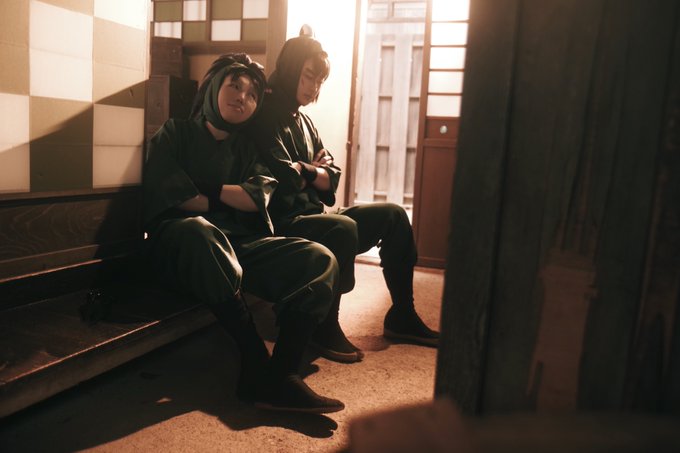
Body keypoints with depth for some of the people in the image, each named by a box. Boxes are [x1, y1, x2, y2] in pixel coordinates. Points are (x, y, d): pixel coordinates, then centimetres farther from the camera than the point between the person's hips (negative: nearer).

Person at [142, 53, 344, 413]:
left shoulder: (247, 149, 26)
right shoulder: (175, 133, 14)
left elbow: (257, 198, 6)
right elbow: (171, 195, -5)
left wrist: (207, 191, -1)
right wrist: (228, 198, 1)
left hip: (240, 248, 5)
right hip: (182, 247, -4)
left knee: (321, 260, -17)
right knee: (199, 230, -40)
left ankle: (280, 374, -34)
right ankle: (257, 362, -32)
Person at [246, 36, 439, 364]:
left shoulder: (304, 121, 18)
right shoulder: (265, 116, -9)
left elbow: (332, 176, 12)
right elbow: (285, 178, -21)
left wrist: (303, 170, -8)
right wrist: (314, 171, -2)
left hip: (314, 217, 9)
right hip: (283, 224, -9)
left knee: (393, 215, 4)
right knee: (343, 228, -35)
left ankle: (401, 316, 10)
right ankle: (325, 328, -15)